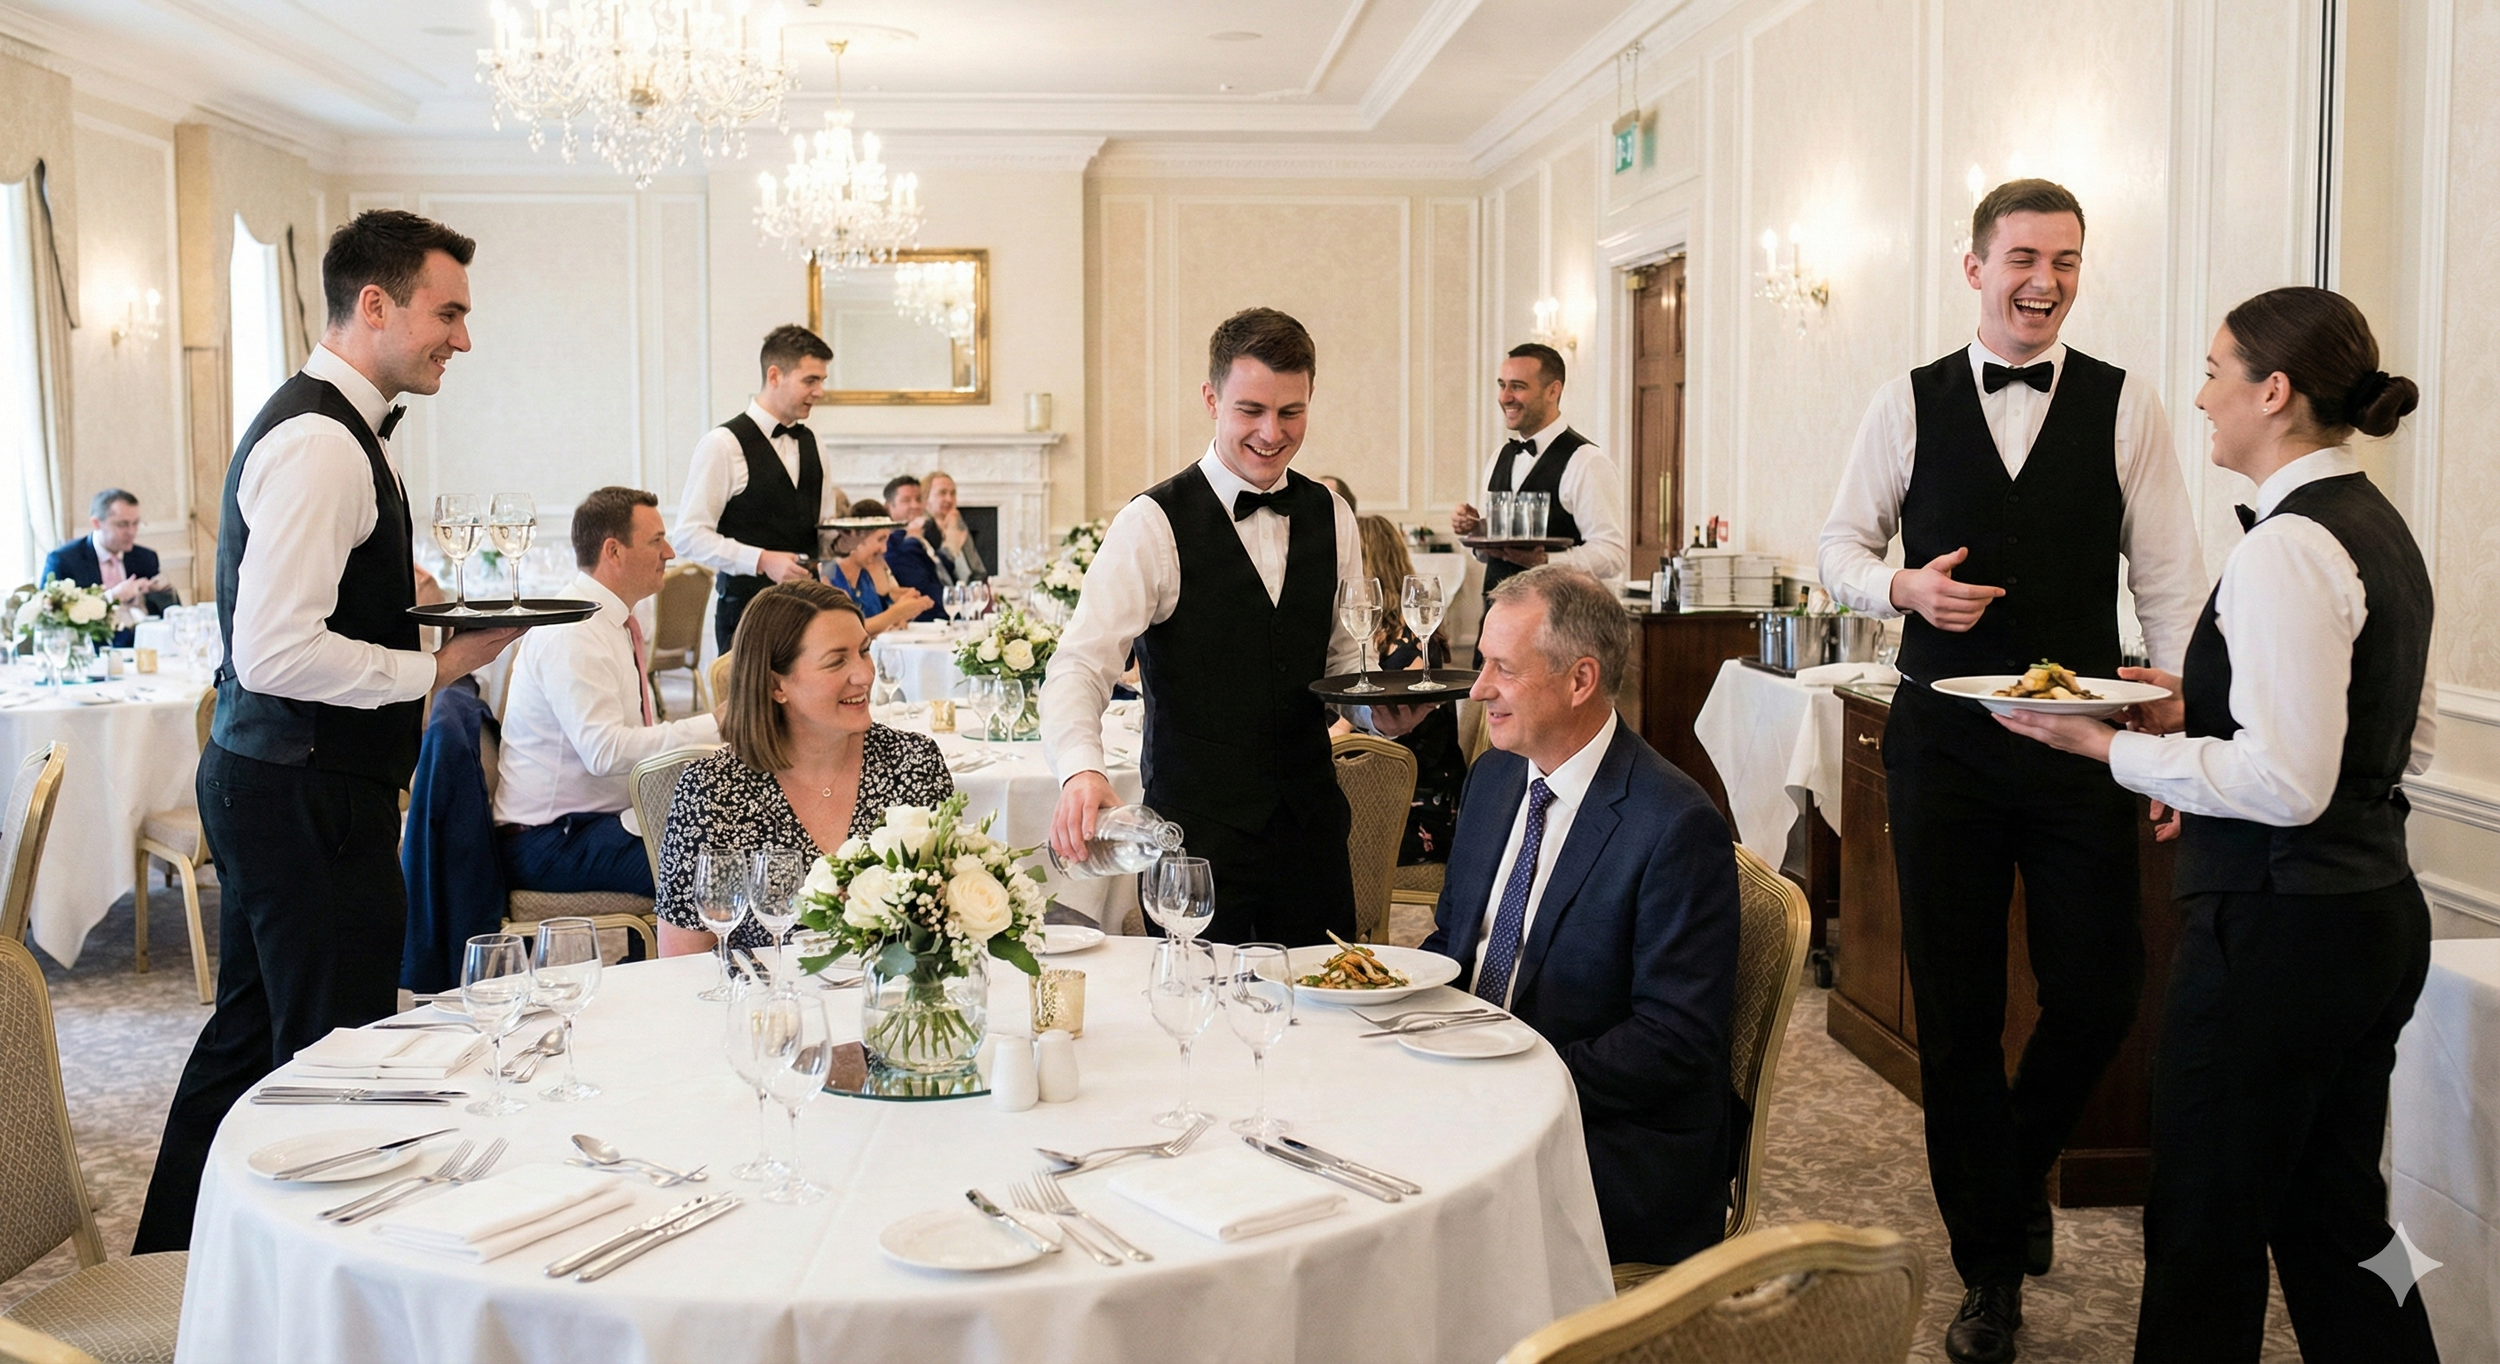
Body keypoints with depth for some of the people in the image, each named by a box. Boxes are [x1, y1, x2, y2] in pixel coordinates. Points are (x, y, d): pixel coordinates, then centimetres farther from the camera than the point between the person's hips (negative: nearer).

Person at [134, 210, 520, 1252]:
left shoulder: (328, 426, 13)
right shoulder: (322, 444, -20)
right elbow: (275, 654, -27)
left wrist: (411, 593, 11)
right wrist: (436, 668, -18)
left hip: (264, 782, 11)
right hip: (309, 797, -11)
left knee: (253, 1030, 21)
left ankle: (171, 1254, 36)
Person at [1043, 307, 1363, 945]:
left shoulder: (1331, 518, 7)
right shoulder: (1153, 524, -10)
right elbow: (1080, 665, -19)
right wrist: (1081, 771, -38)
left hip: (1312, 822, 5)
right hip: (1197, 834, -4)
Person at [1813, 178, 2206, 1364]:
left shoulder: (2125, 406, 2)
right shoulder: (1909, 405, 4)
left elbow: (2168, 578, 0)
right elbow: (1838, 546, 9)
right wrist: (1902, 587, -12)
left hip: (2081, 735, 0)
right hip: (1944, 739, 1)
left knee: (2099, 990, 0)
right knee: (1956, 1009, 7)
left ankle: (2021, 1163, 35)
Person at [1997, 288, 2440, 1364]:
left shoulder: (2287, 547, -19)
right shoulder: (2381, 529, 11)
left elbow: (2287, 783, -24)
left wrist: (2116, 749, -14)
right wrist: (2203, 712, 13)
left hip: (2278, 929, -10)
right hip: (2376, 914, 10)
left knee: (2206, 1231, 4)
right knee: (2332, 1214, 20)